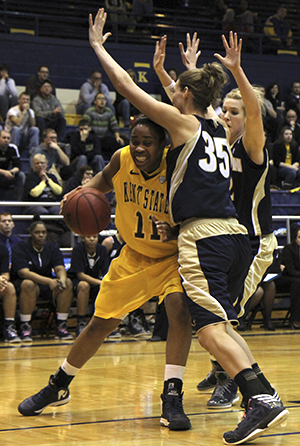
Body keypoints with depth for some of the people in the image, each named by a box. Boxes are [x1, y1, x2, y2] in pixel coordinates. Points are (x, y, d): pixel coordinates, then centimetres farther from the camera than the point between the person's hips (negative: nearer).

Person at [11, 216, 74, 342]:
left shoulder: (52, 248, 4)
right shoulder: (20, 248, -11)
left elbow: (60, 269, -6)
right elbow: (24, 273, -23)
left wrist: (62, 279, -34)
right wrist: (49, 281, -36)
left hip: (47, 282, 4)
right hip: (22, 283, -4)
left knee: (67, 283, -22)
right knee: (28, 284, -39)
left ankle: (61, 327, -19)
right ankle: (25, 328, -30)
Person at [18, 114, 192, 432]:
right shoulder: (122, 159, -18)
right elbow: (106, 179, 7)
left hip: (173, 255, -3)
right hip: (134, 255, 3)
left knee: (179, 309, -31)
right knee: (100, 324, 8)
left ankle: (172, 396, -24)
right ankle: (57, 387, 29)